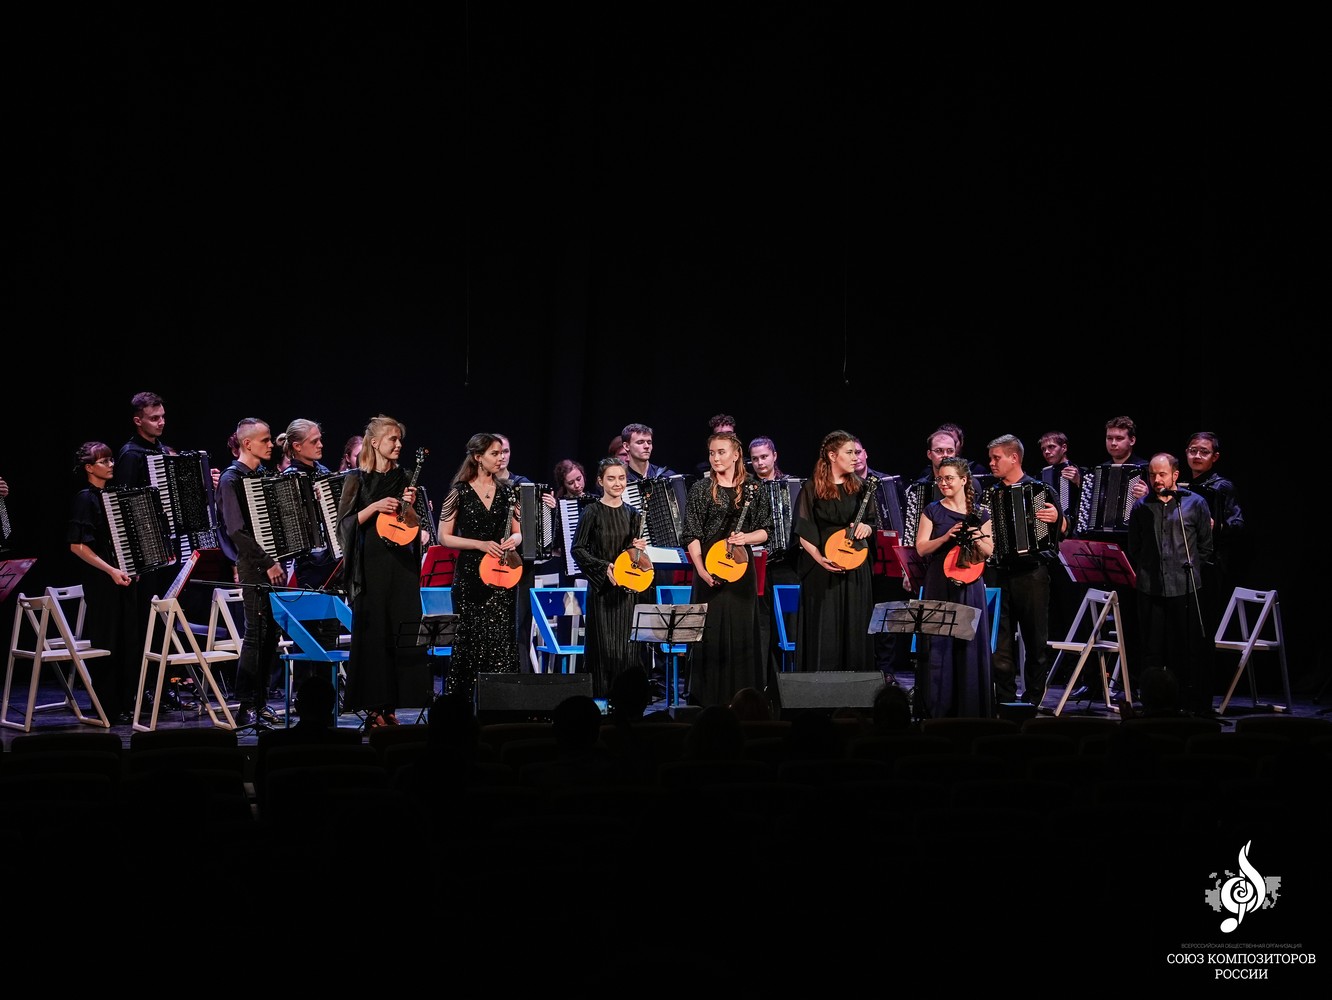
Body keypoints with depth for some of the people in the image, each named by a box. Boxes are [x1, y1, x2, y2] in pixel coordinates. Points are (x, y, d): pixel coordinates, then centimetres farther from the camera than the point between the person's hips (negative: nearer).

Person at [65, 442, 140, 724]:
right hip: (101, 581, -7)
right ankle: (109, 710, 5)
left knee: (130, 641, 8)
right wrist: (111, 571, -20)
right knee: (107, 644, -3)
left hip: (124, 576, 7)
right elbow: (77, 546, -15)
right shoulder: (85, 498, -8)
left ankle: (126, 704, 16)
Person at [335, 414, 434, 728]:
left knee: (405, 631, -2)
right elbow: (345, 522, -3)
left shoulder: (404, 478, 11)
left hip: (401, 563, 3)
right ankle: (373, 708, 4)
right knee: (373, 633, -3)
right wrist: (375, 507, -15)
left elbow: (416, 527, 14)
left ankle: (390, 706, 6)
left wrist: (411, 506, -5)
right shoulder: (357, 479, 2)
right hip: (371, 563, -3)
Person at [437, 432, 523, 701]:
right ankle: (462, 700, 9)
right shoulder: (460, 492, -1)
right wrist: (481, 544, -13)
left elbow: (518, 533, 16)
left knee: (501, 639, -2)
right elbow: (444, 537, -1)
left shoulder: (507, 491, 10)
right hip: (470, 575, -3)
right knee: (470, 639, -2)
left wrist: (513, 541, -7)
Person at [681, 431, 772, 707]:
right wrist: (700, 568, -14)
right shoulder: (700, 490, 2)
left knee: (742, 631, 3)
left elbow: (765, 530, 10)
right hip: (711, 569, -2)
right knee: (711, 631, -2)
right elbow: (692, 535, -2)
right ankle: (709, 698, 4)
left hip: (742, 567, 2)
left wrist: (747, 537, -11)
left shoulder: (753, 490, 7)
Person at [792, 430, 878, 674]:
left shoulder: (860, 487, 10)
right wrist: (819, 558, -19)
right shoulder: (813, 489, -2)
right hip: (823, 570, -4)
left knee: (855, 630, 4)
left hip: (856, 570, 4)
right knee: (823, 632, -4)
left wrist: (867, 527, -8)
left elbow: (874, 522, 15)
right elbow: (803, 532, -5)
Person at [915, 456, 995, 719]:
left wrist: (977, 540, -12)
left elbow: (989, 552, 8)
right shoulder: (932, 511, 3)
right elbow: (921, 549, -3)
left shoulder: (980, 513, 7)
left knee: (970, 643, 2)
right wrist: (947, 536, -17)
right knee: (938, 644, -2)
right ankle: (936, 707, 4)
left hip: (969, 585, 1)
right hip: (939, 585, -1)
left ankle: (969, 706, 10)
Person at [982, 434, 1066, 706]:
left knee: (1036, 641, 3)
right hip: (997, 574, 4)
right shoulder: (988, 495, 13)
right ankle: (1006, 701, 11)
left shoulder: (1041, 490, 1)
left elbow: (1063, 531, 0)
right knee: (999, 641, 3)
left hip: (1032, 573, -3)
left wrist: (1057, 518, -19)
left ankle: (1033, 701, 13)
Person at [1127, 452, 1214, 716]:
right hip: (1150, 590, 3)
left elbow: (1206, 547, 7)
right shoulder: (1141, 507, 11)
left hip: (1186, 589, -2)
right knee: (1152, 650, 7)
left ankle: (1194, 706, 10)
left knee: (1190, 650, 2)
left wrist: (1190, 571, 5)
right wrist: (1142, 573, 8)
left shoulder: (1195, 504, 3)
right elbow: (1133, 548, 16)